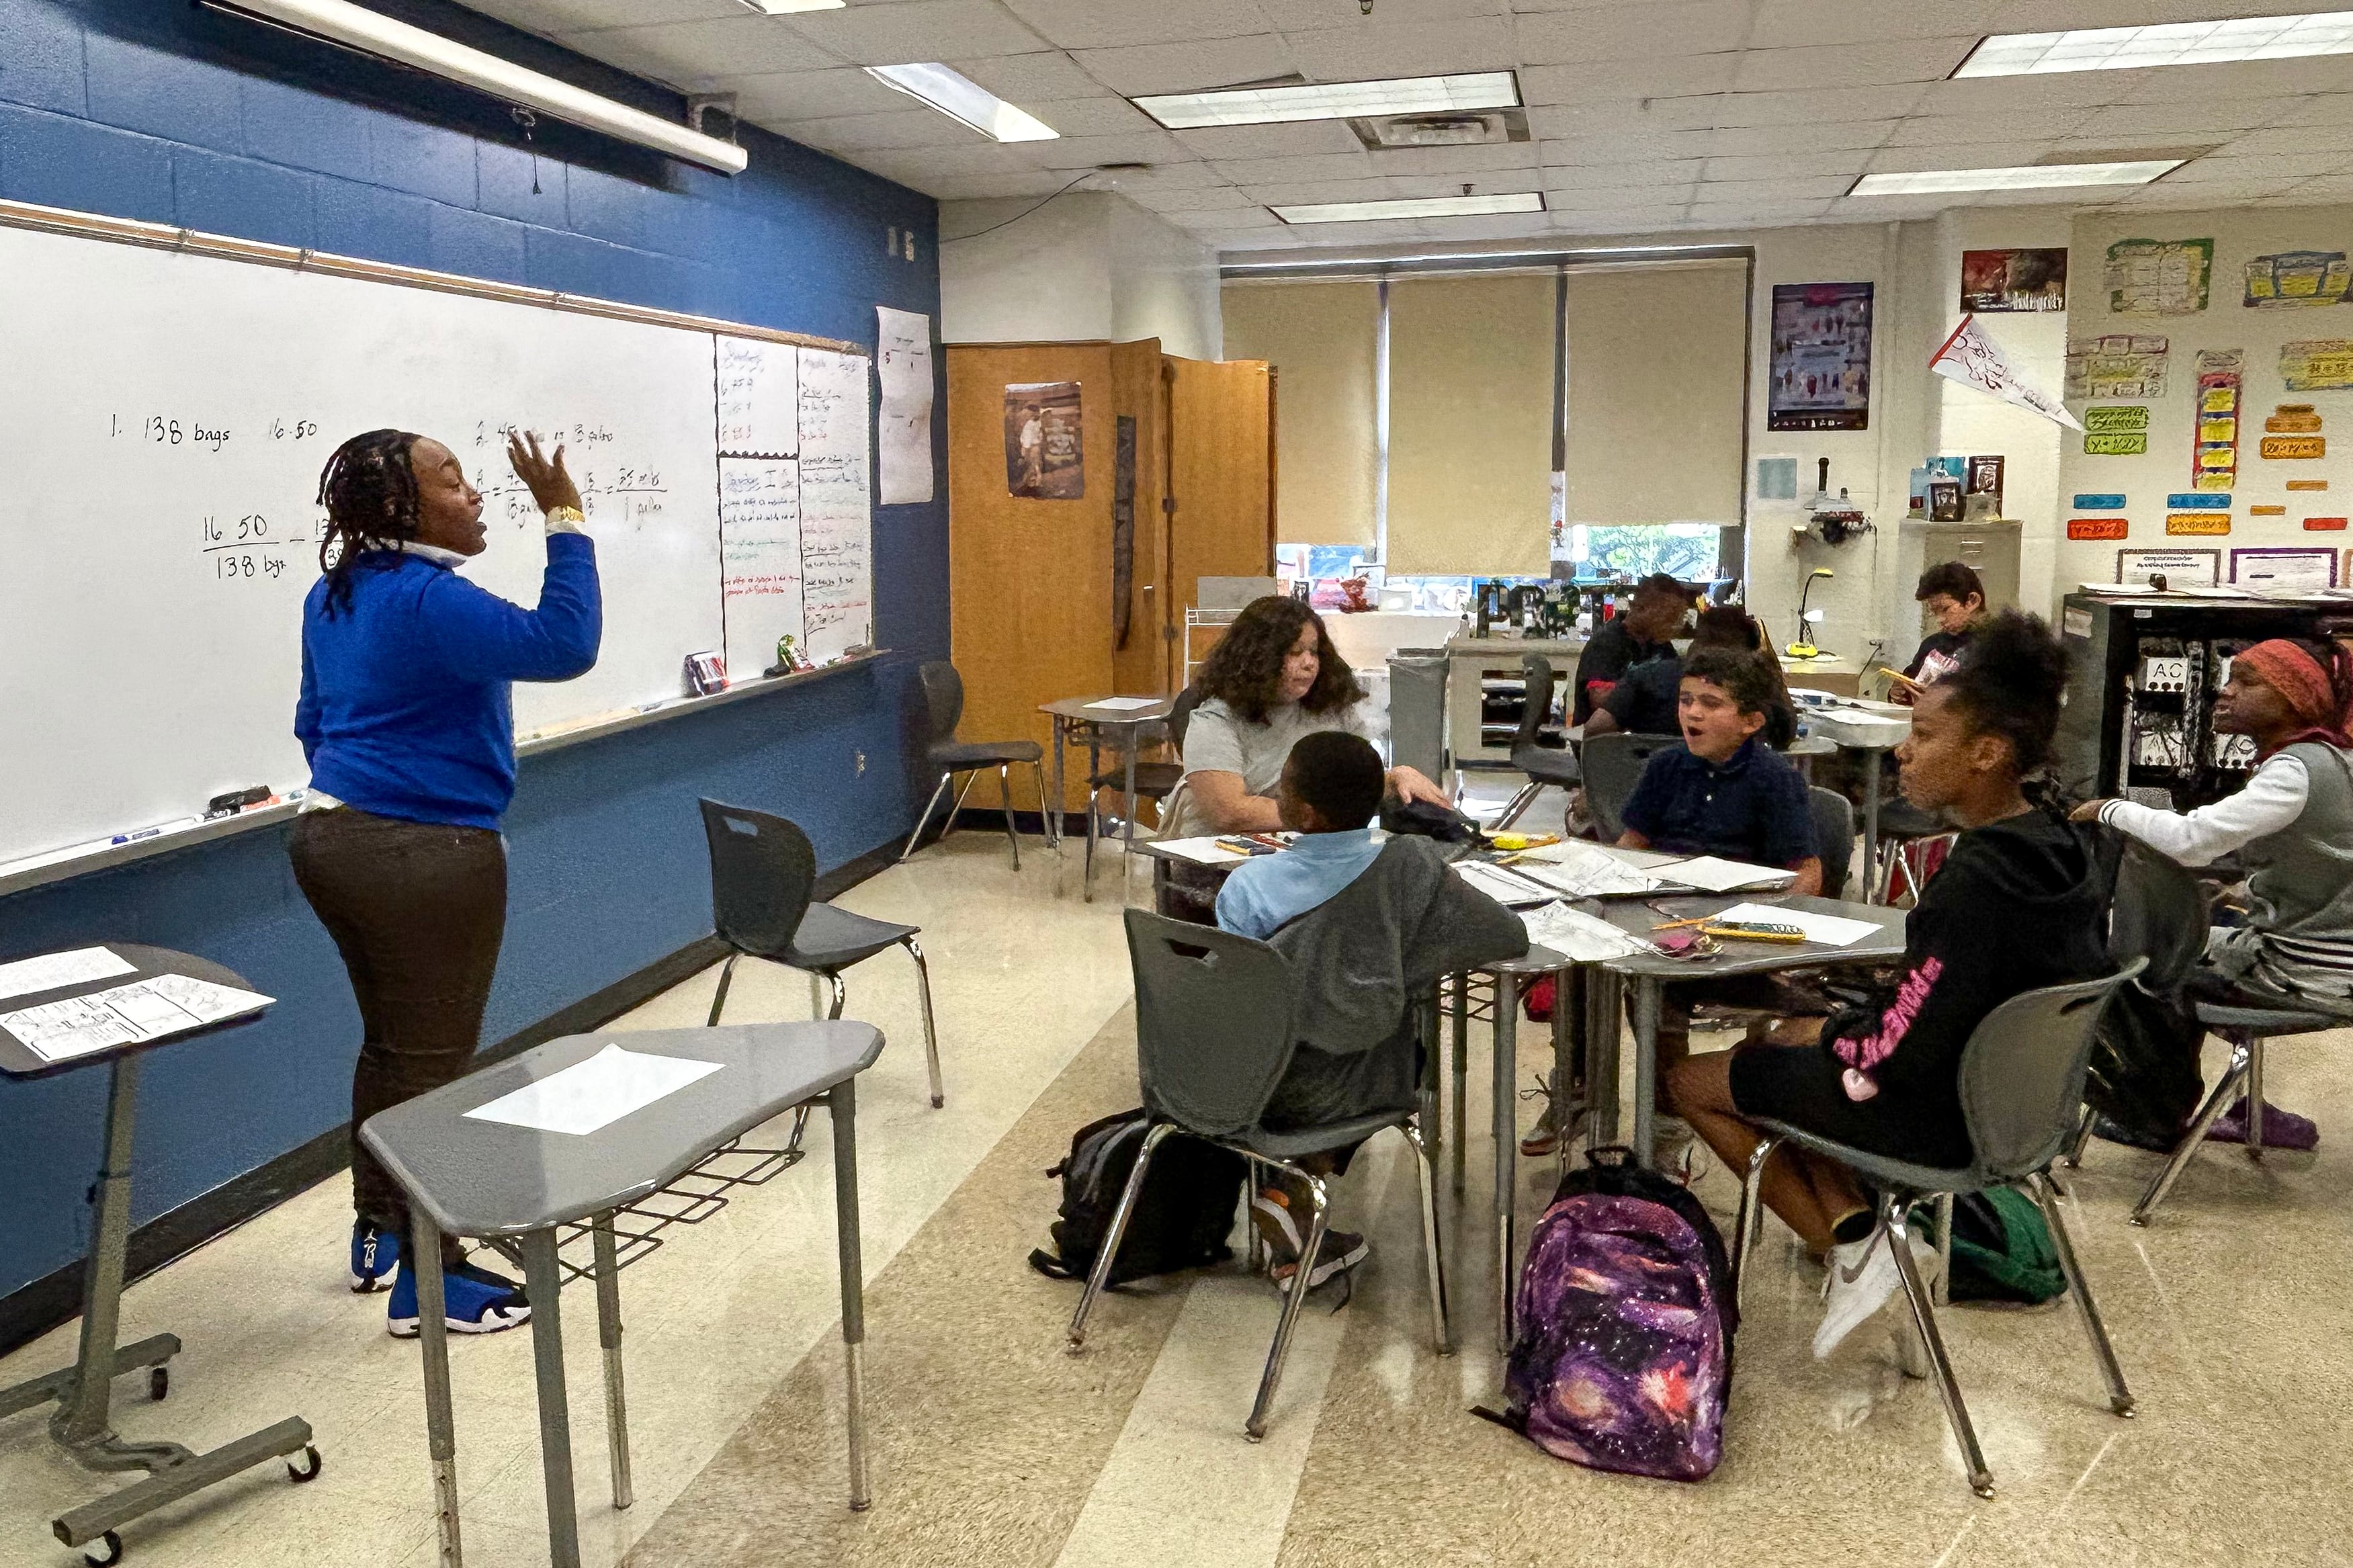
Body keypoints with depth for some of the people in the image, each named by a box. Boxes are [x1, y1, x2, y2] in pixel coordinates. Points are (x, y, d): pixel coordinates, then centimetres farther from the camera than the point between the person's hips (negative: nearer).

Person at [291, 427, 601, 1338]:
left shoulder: (336, 595, 12)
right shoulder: (425, 600, -20)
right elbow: (564, 645, -28)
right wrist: (565, 521, -23)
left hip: (335, 840, 10)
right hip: (423, 859, -10)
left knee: (391, 1045, 21)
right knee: (433, 1064, 1)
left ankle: (378, 1236, 34)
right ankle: (424, 1281, 11)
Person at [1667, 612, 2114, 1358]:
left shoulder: (1974, 881, -31)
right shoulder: (2064, 846, -3)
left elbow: (1899, 1048, -26)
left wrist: (1836, 1035, -5)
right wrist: (1847, 1025, 9)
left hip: (1941, 1114, -9)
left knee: (1689, 1080, 8)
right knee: (1795, 1035, 30)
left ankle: (1848, 1244, 4)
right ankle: (1853, 1220, 13)